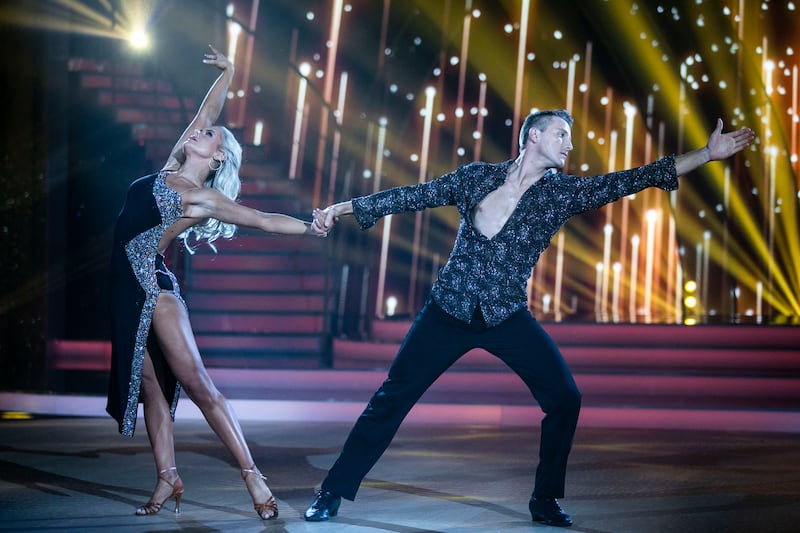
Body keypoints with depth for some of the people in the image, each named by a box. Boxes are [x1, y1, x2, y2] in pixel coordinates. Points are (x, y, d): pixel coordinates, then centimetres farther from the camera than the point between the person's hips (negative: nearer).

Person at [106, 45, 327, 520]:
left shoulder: (202, 198, -6)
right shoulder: (169, 171, 10)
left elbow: (261, 219, -8)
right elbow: (205, 111, 12)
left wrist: (309, 227, -15)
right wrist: (227, 75, 17)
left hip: (154, 287, -7)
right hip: (127, 290, 7)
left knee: (197, 384, -12)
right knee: (151, 386, 7)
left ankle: (253, 476, -13)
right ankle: (168, 479, 11)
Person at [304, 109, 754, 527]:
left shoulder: (563, 192, 1)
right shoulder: (476, 176, 1)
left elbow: (630, 181, -4)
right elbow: (413, 196, 6)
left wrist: (707, 154, -10)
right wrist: (342, 208, 6)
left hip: (508, 318, 1)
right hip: (449, 313, -1)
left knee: (565, 397, -9)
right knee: (393, 398, -2)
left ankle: (545, 501, 9)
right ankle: (333, 492, 9)